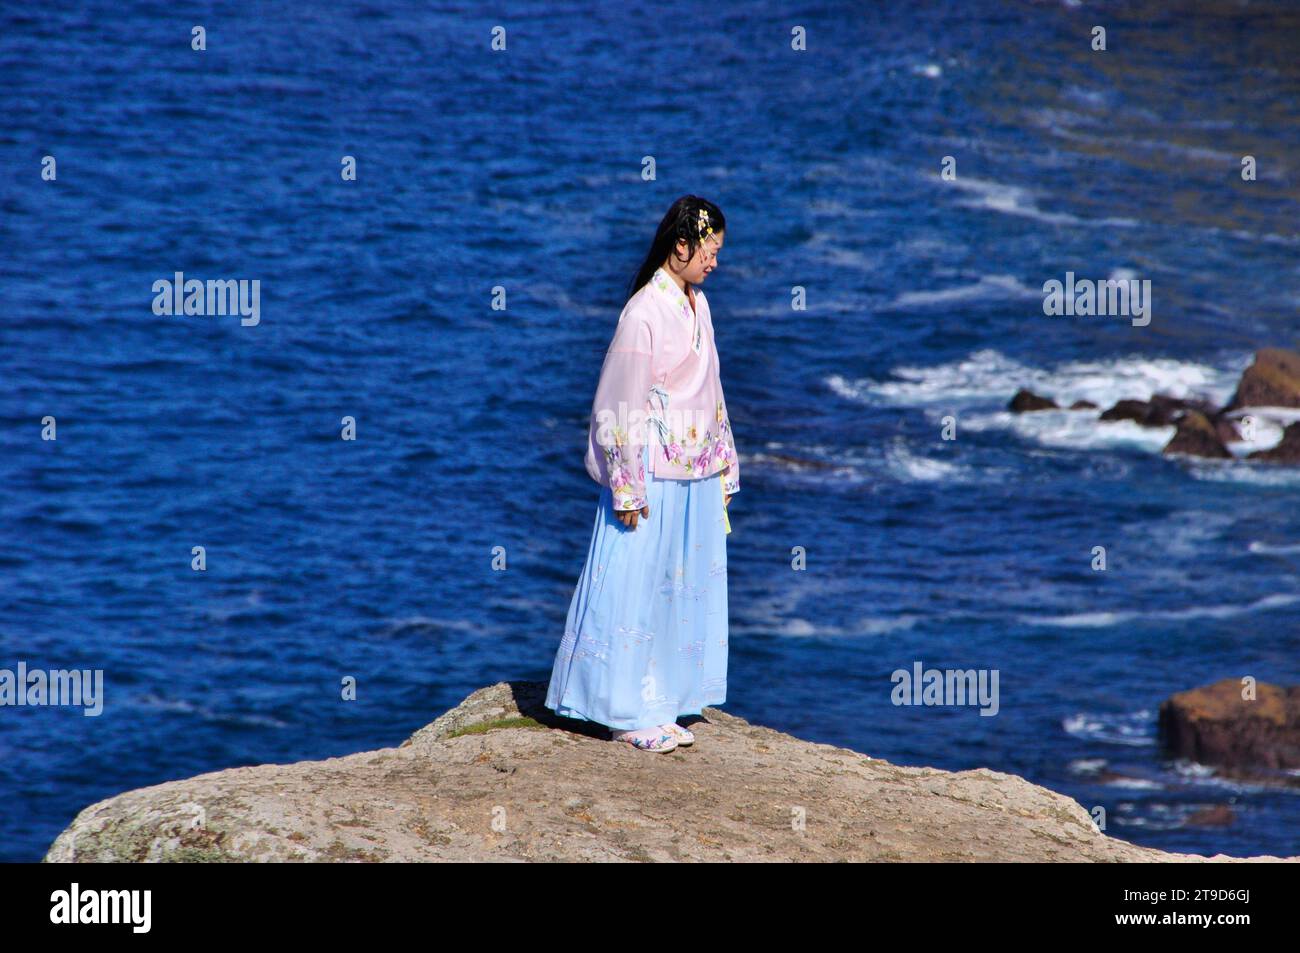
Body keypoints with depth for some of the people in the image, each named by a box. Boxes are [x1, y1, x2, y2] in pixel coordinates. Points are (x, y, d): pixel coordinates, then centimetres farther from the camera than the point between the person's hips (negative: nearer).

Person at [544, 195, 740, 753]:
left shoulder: (696, 305, 9)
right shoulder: (645, 312, -15)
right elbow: (624, 405, -16)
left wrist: (724, 470, 17)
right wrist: (628, 489, -17)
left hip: (696, 477, 8)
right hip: (654, 474, -8)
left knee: (683, 590, 10)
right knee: (635, 587, 0)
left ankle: (659, 706, 18)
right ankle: (624, 713, 8)